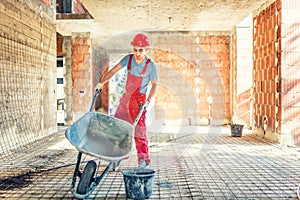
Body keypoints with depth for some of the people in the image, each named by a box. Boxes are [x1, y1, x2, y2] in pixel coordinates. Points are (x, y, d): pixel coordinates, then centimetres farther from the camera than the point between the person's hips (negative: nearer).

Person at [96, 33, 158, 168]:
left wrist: (148, 101, -16)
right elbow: (113, 71, -1)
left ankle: (143, 159, -2)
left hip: (139, 100, -5)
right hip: (126, 97, 5)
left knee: (139, 130, -11)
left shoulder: (151, 66, -14)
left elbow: (154, 85, -6)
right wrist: (101, 82, -10)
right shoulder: (128, 59, -4)